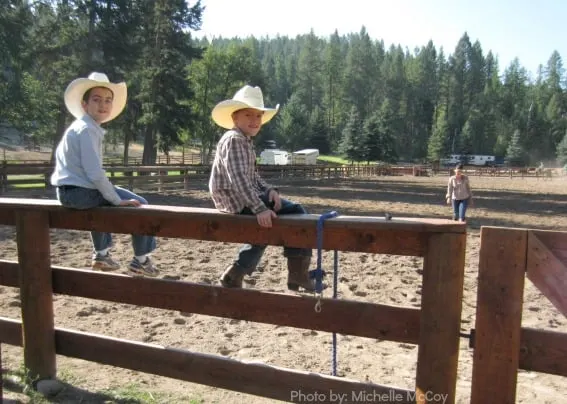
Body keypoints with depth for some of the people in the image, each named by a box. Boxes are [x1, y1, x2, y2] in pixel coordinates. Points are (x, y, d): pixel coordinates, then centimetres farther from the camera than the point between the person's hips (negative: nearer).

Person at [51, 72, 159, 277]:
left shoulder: (78, 127, 14)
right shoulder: (88, 130, -17)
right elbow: (95, 173, -25)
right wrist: (118, 200, -16)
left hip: (68, 191, 10)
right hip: (80, 192, -10)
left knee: (105, 198, 39)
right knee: (139, 204, -2)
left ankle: (101, 254, 43)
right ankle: (141, 259, 7)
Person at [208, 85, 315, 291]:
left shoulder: (246, 141, 17)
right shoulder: (234, 140, -16)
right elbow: (239, 179, -28)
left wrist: (269, 190, -1)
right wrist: (259, 209, -34)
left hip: (248, 195, 11)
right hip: (238, 201, -11)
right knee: (294, 214, -13)